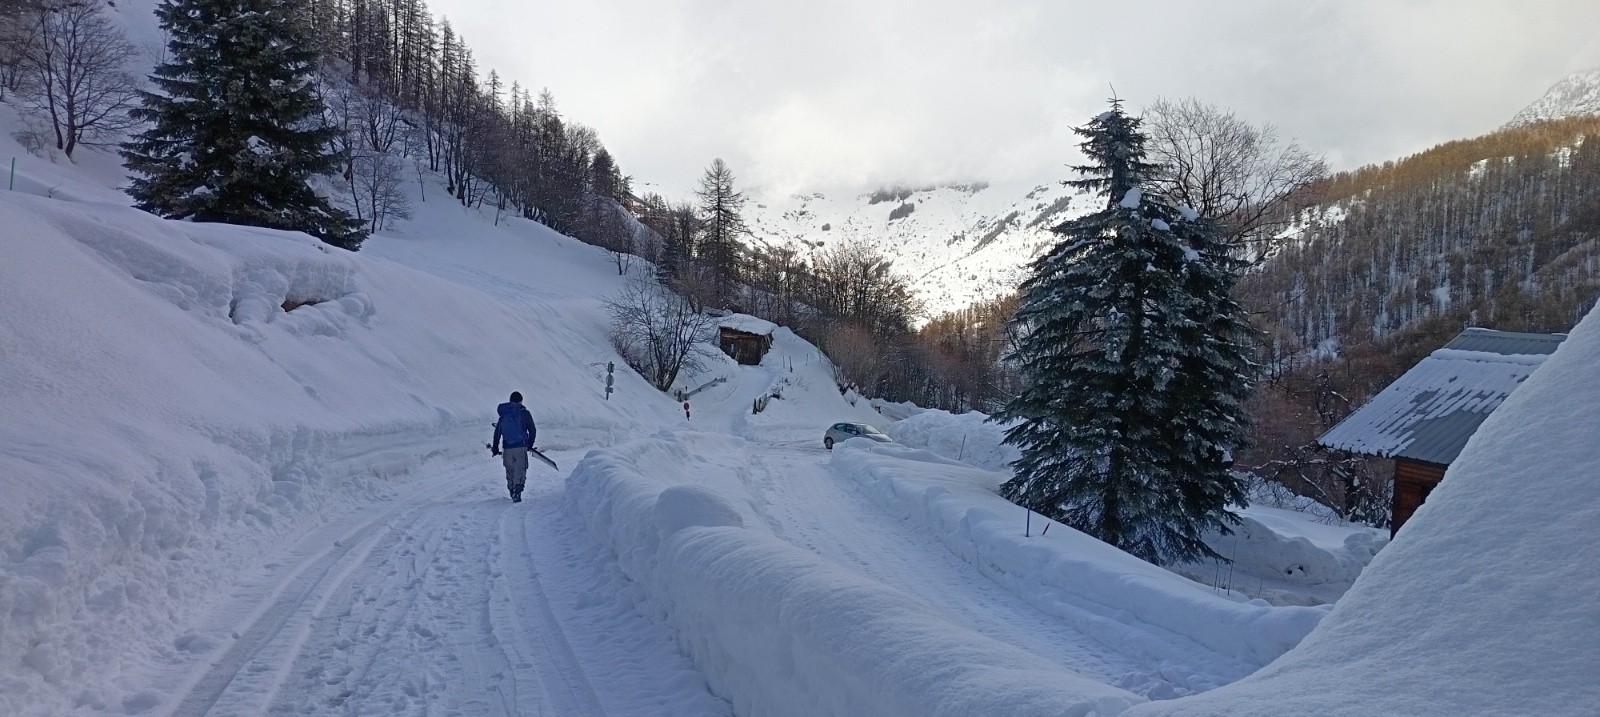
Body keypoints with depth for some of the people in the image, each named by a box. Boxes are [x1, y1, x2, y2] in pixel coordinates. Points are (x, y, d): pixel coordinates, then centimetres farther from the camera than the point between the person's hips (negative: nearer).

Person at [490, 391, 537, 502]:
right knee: (520, 470, -3)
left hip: (507, 448, 4)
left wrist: (495, 448, 19)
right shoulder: (524, 413, -1)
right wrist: (530, 444, 16)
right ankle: (517, 493, -19)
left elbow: (497, 432, 12)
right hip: (521, 447, -4)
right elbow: (532, 431, 1)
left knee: (510, 472, 17)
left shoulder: (503, 415, 11)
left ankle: (512, 492, 21)